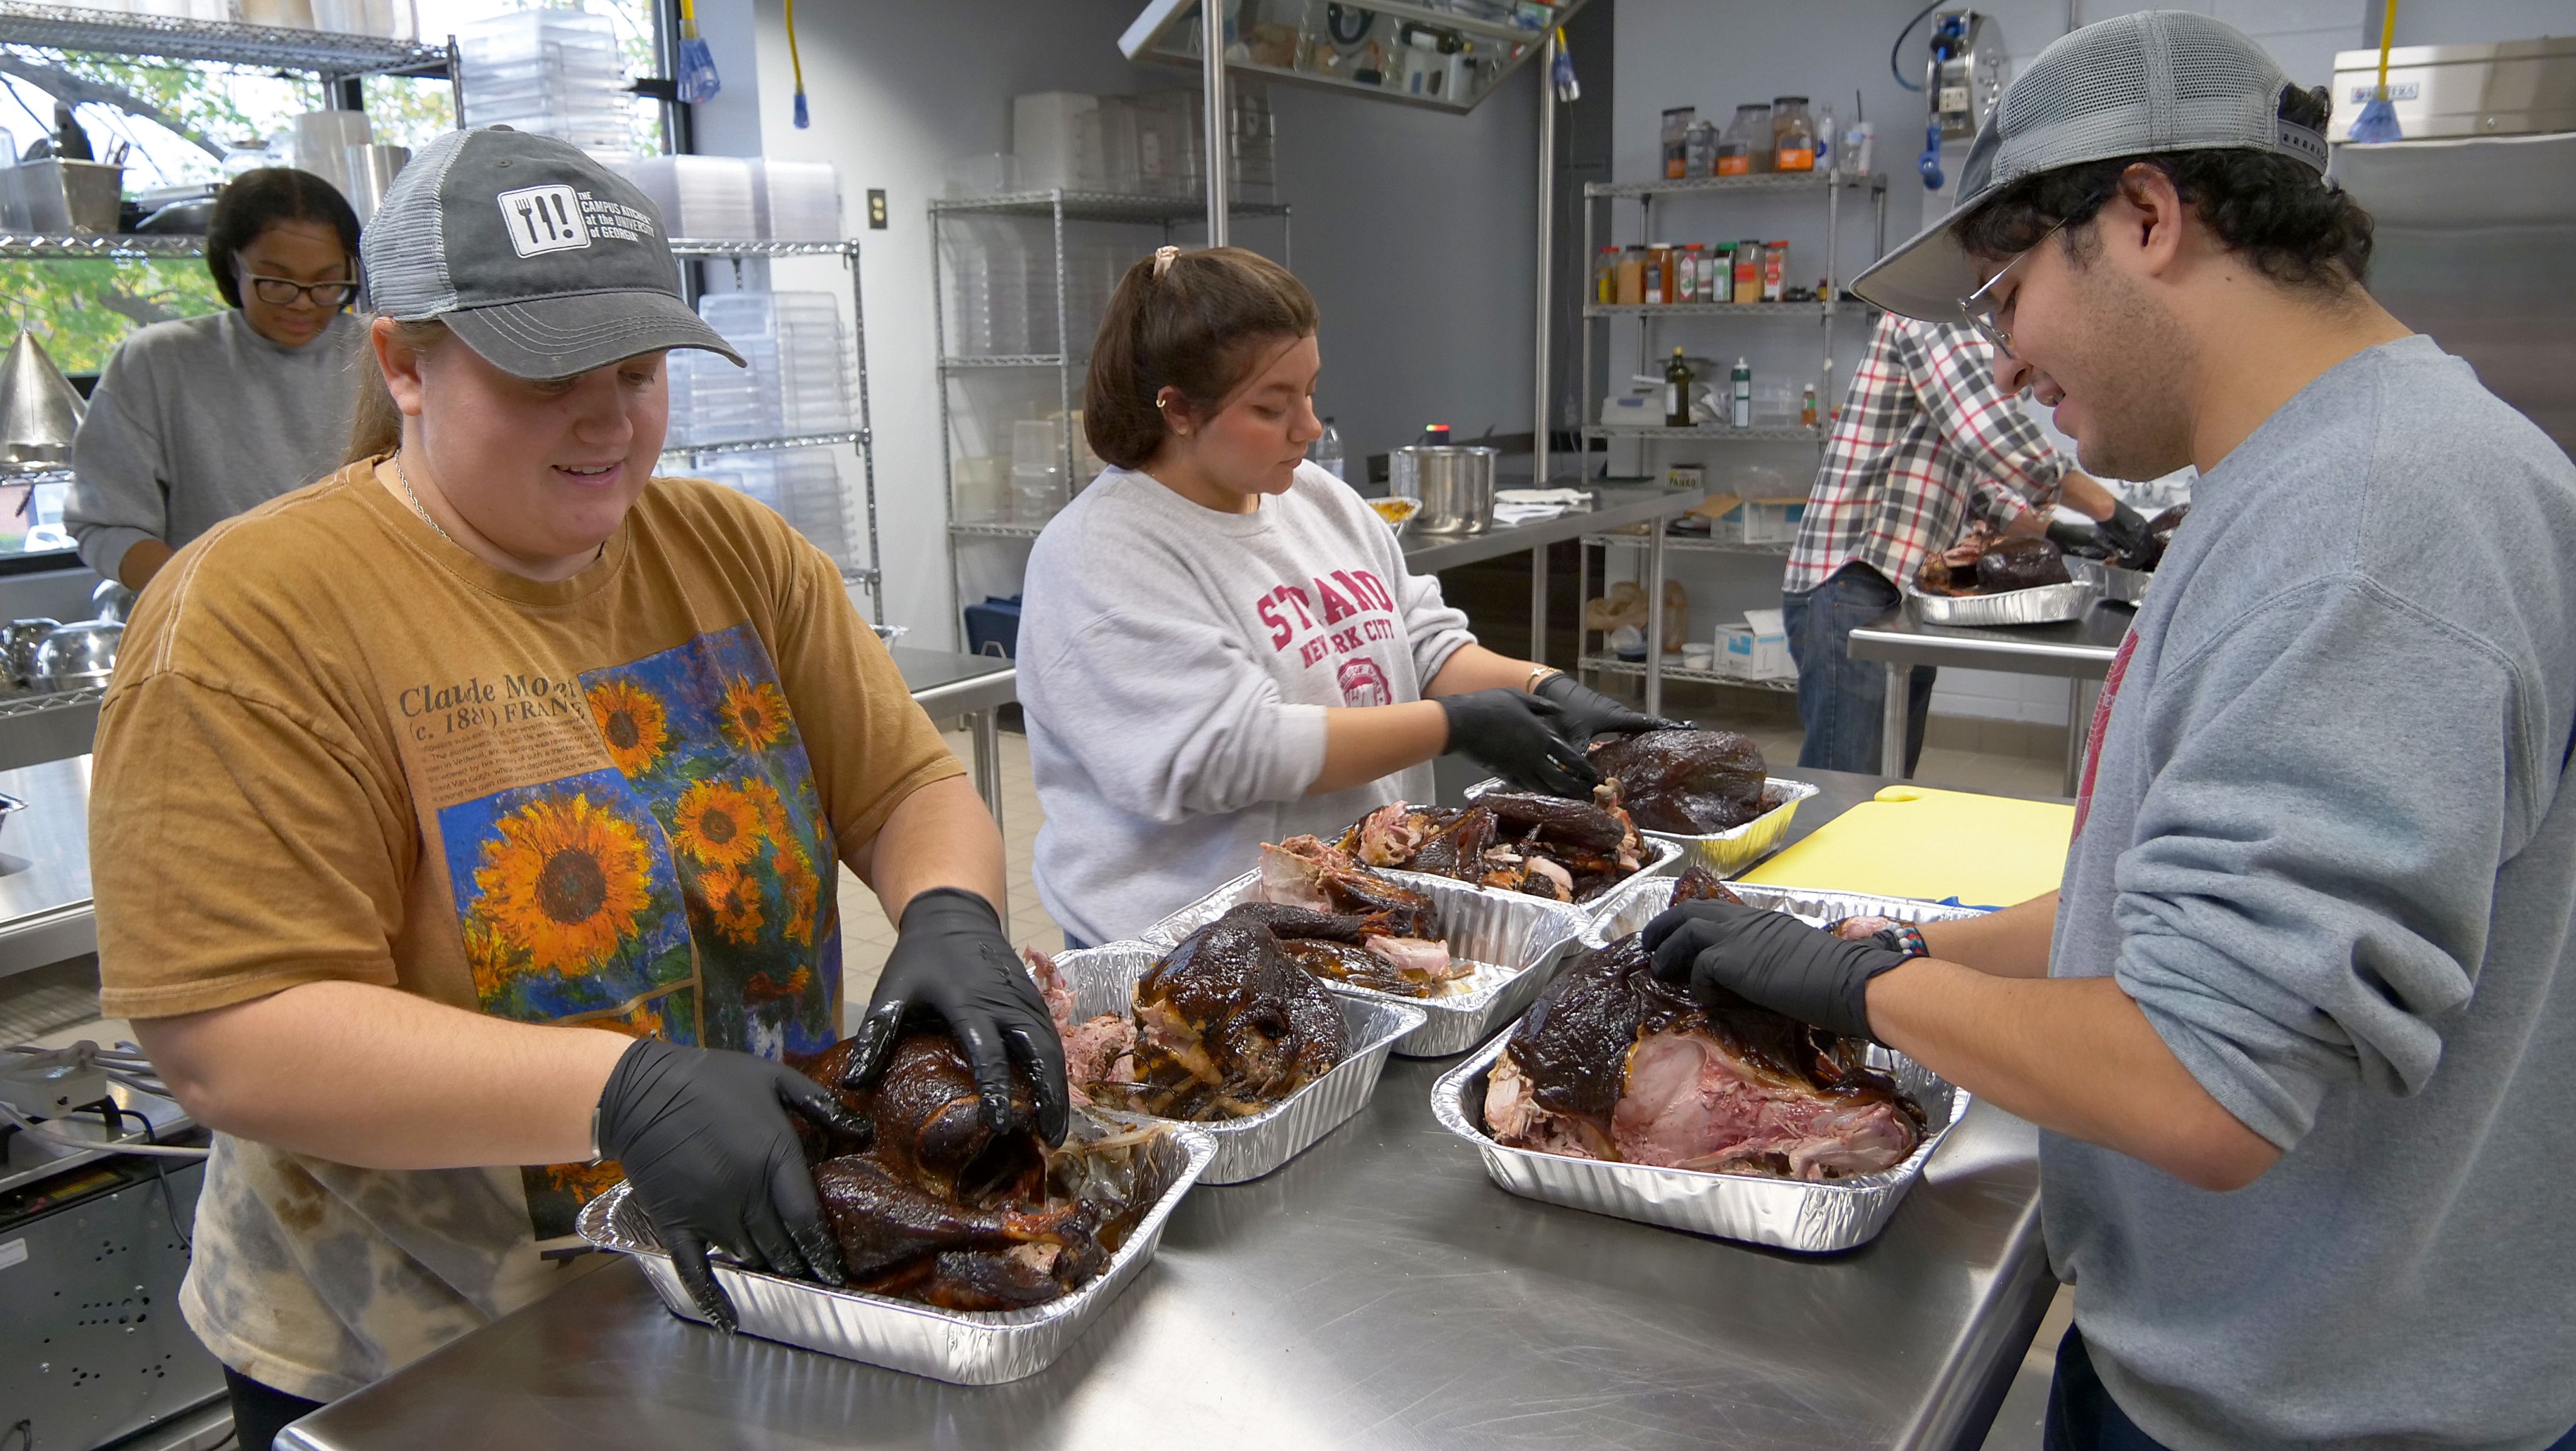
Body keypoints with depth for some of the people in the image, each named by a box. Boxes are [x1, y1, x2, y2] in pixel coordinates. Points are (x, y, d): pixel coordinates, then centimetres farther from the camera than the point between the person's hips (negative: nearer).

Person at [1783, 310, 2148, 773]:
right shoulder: (1933, 312, -8)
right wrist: (2108, 509, -10)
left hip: (1905, 596, 10)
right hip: (1852, 587, -10)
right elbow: (1997, 439, -21)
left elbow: (1977, 484, 30)